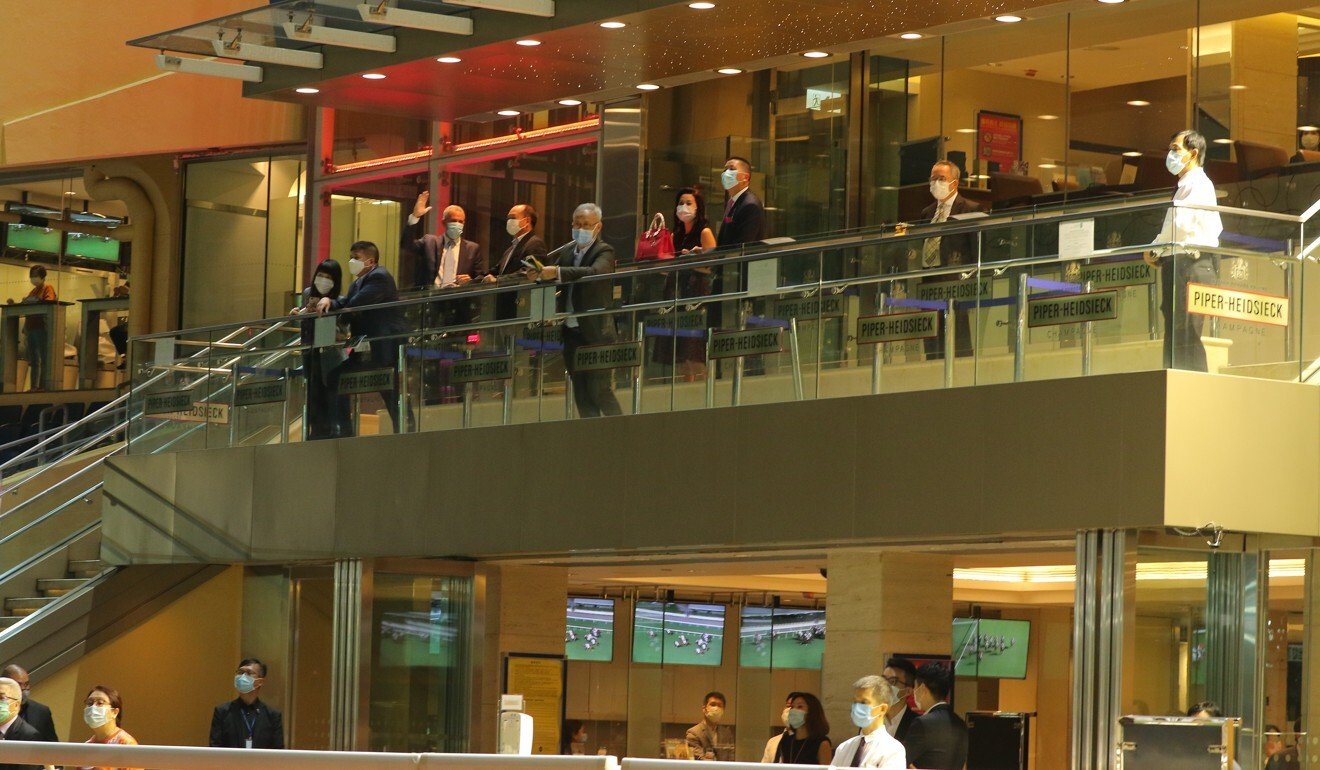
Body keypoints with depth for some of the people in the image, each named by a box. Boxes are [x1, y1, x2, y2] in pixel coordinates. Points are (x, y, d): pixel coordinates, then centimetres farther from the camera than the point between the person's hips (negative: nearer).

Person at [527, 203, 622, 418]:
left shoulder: (604, 251, -6)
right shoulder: (567, 253, 15)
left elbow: (595, 272, -26)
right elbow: (555, 281, 11)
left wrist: (557, 272, -35)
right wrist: (539, 275, -12)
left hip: (595, 333, -7)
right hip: (572, 333, 7)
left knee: (600, 391, -9)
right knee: (582, 396, 7)